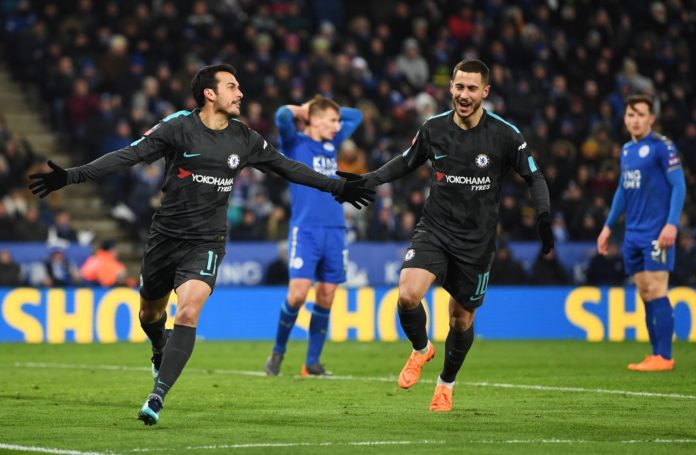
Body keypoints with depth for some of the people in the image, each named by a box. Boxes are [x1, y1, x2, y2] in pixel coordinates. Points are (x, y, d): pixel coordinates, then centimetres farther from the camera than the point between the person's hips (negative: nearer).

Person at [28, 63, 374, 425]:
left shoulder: (244, 140, 2)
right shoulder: (178, 128, -9)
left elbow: (287, 167, 15)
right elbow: (128, 156, -13)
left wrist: (338, 187, 19)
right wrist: (70, 176, -21)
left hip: (206, 243, 0)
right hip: (165, 236, 0)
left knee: (188, 312, -21)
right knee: (150, 313, 15)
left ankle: (157, 397, -22)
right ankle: (160, 350, 52)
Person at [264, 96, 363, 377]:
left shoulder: (331, 144, 17)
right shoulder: (295, 144, 0)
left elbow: (356, 116, 31)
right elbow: (283, 116, -20)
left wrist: (327, 110, 19)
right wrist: (302, 111, 0)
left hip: (335, 230, 6)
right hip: (305, 230, -6)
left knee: (326, 298, 3)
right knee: (298, 294, -13)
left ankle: (312, 362, 10)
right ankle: (278, 351, 7)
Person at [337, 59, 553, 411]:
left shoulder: (505, 134, -8)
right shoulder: (433, 128, -2)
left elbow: (534, 177, 0)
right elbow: (405, 162, 16)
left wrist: (543, 215, -15)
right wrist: (367, 181, 6)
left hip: (476, 241, -1)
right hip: (434, 228, 1)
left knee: (462, 319, 7)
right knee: (407, 295, -22)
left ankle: (446, 383, 34)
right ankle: (420, 349, 10)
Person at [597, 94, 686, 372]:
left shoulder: (662, 146, -7)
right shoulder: (626, 150, 15)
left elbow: (678, 186, -10)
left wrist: (672, 224, -19)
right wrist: (608, 226, 23)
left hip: (656, 233, -7)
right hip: (633, 234, 7)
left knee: (656, 291, -9)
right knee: (645, 294, 6)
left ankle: (664, 357, -7)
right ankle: (656, 355, 10)